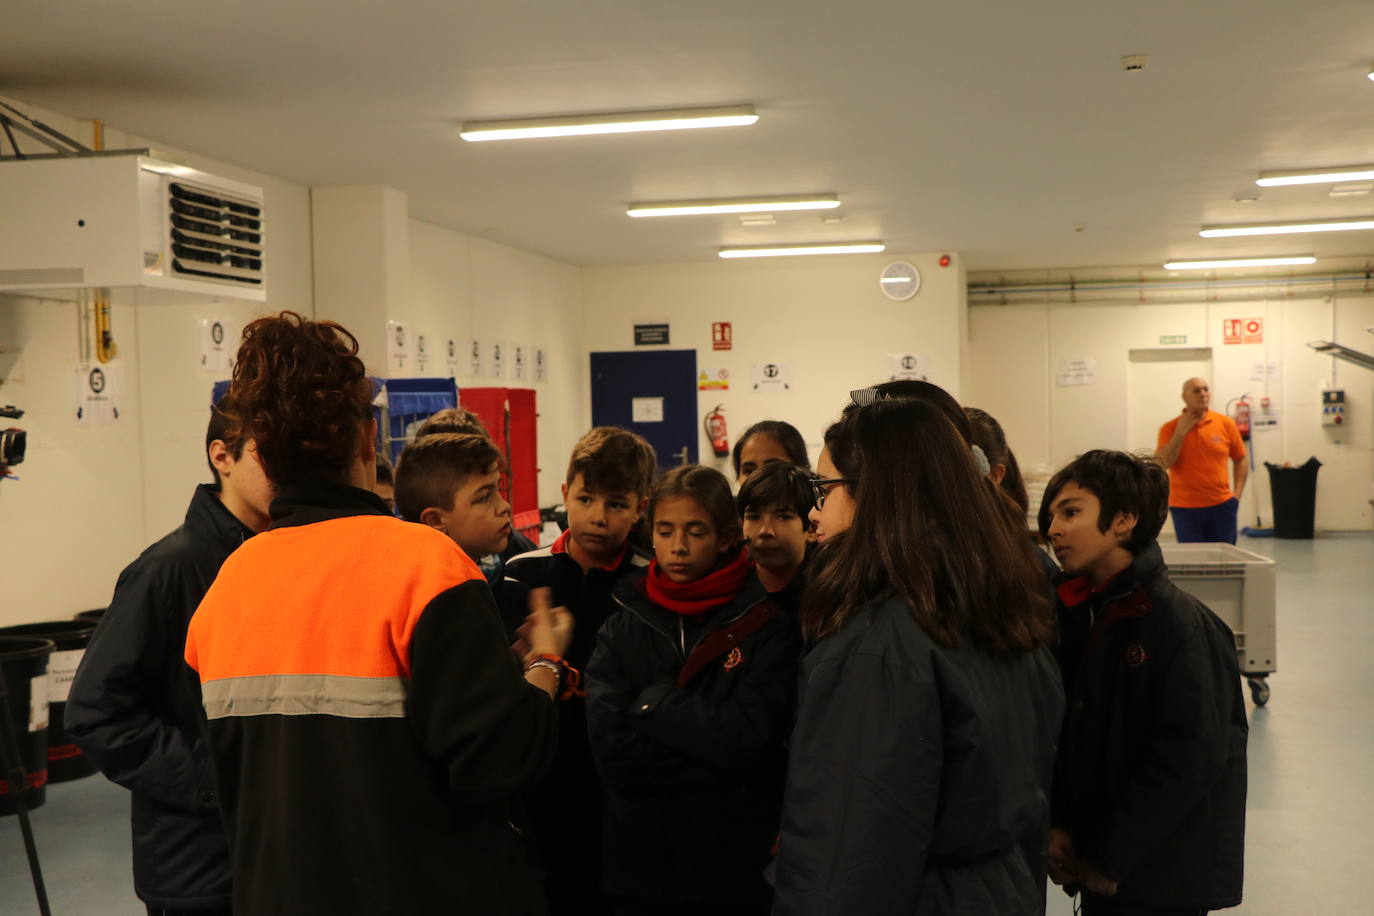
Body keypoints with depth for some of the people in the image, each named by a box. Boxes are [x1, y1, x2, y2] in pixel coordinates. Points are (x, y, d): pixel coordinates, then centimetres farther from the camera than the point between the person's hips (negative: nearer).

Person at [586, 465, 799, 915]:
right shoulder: (622, 629, 2)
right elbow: (612, 751, -10)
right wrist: (716, 756, -15)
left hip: (736, 867, -2)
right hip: (639, 866, 2)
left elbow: (750, 742, -16)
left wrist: (654, 703, -10)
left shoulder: (765, 627, -5)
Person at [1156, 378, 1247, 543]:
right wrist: (1181, 431, -15)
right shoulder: (1170, 428, -3)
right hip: (1185, 508, -1)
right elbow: (1163, 463, -15)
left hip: (1222, 505, 2)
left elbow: (1240, 460, 11)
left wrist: (1238, 492, 1)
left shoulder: (1226, 423, 1)